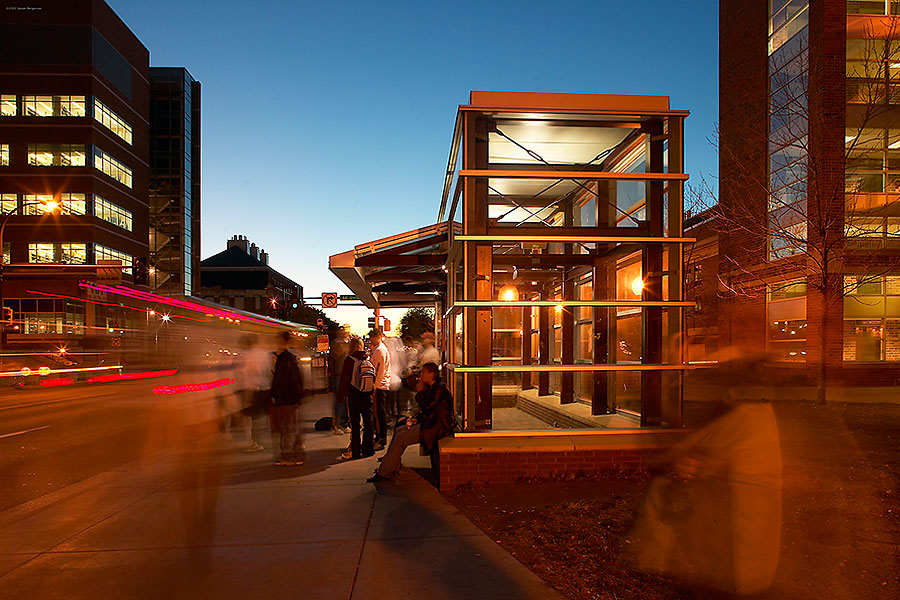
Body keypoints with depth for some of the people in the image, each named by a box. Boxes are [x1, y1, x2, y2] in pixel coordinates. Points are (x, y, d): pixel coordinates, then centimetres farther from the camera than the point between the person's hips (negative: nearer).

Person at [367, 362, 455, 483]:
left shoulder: (440, 389, -16)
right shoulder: (430, 388, 15)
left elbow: (427, 408, -24)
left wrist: (420, 392, -11)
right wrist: (416, 419, 4)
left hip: (438, 427, -10)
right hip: (429, 423, 10)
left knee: (401, 438, -16)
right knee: (398, 431, 6)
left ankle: (384, 473, -10)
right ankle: (390, 467, 8)